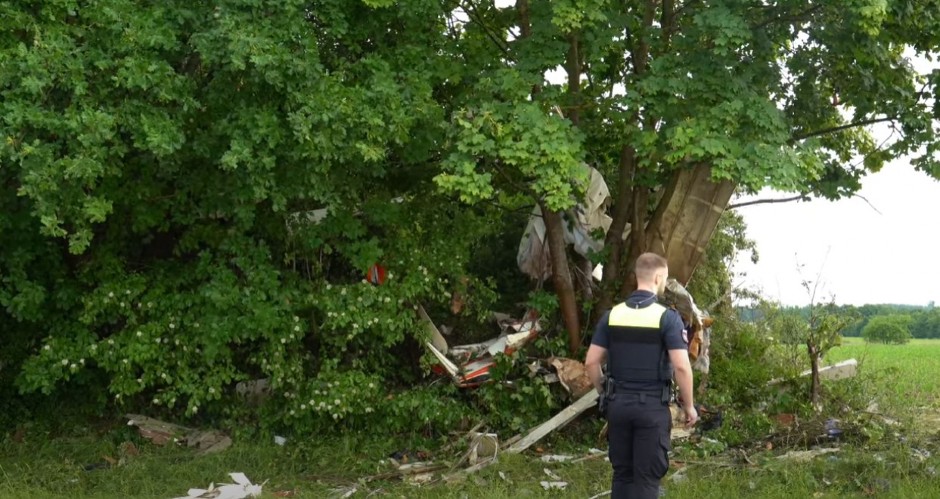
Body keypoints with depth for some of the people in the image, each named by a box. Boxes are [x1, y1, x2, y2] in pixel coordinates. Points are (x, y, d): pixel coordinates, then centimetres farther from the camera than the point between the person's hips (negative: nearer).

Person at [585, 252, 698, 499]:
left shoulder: (612, 315, 3)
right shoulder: (667, 317, -10)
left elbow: (591, 362, 3)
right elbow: (681, 367, -15)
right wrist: (689, 406, -2)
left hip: (618, 404, 4)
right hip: (652, 406, -4)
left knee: (622, 473, 14)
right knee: (647, 477, 2)